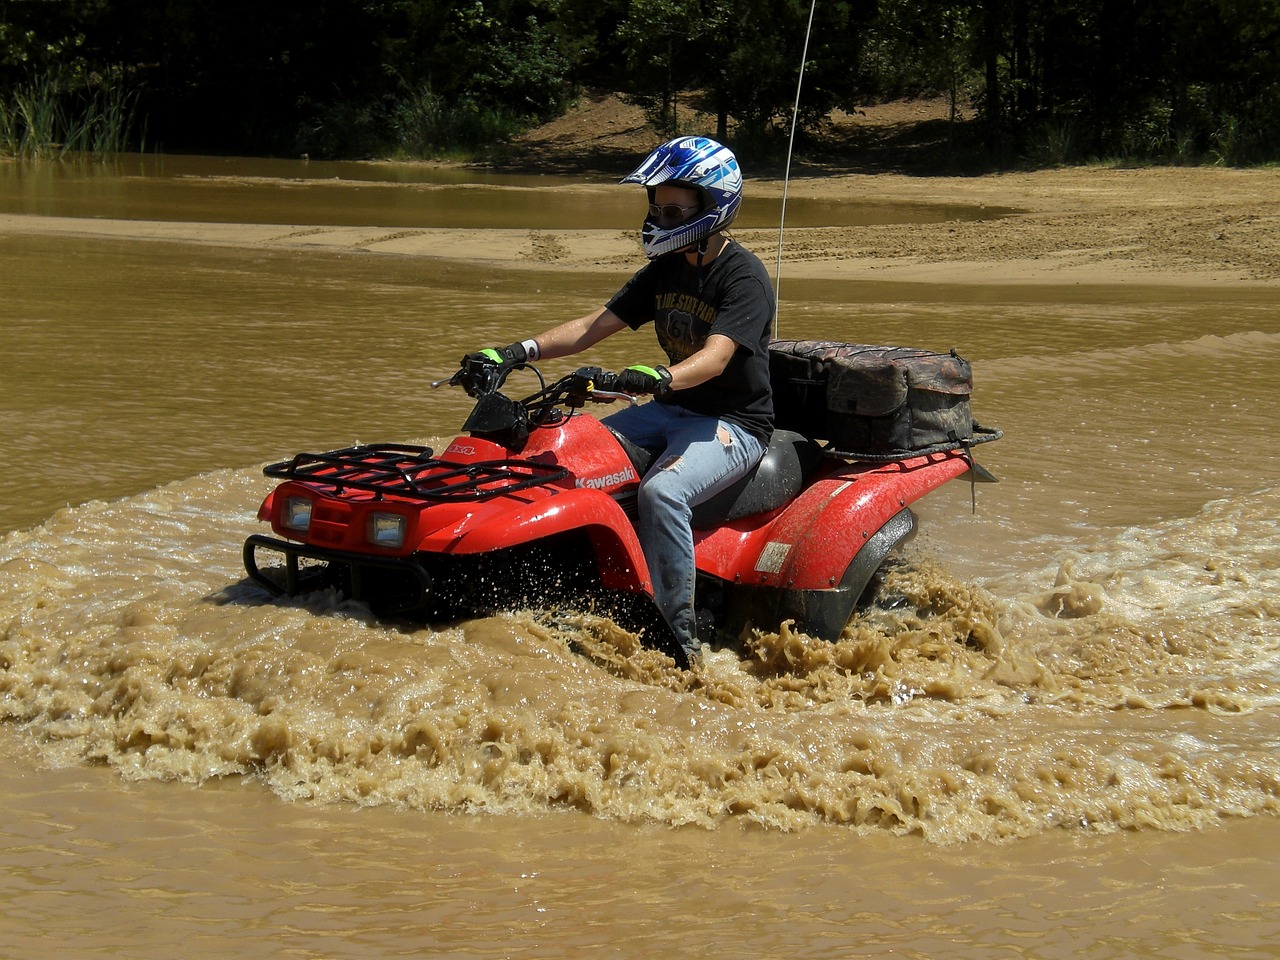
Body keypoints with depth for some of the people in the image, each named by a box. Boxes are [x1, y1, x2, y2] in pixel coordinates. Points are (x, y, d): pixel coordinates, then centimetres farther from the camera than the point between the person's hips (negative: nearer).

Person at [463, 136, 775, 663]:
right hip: (670, 410, 8)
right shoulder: (665, 271, 9)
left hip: (734, 422, -8)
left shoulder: (744, 276, -16)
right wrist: (517, 352, -7)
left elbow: (716, 357, -31)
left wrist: (662, 377, -51)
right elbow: (597, 325, 6)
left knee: (661, 491, -35)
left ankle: (680, 635, -30)